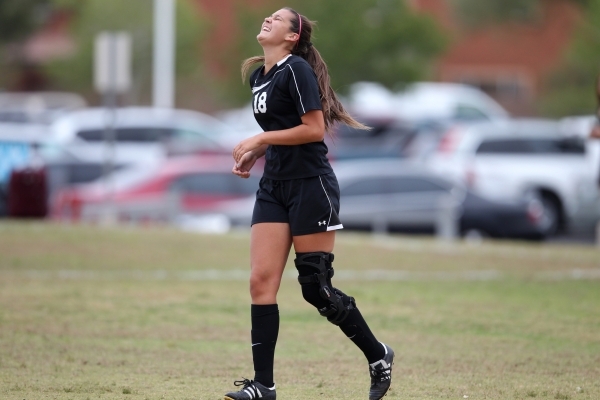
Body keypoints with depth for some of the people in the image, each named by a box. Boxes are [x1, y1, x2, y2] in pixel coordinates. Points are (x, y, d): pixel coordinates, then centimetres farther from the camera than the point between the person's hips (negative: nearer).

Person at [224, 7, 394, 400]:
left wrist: (260, 139, -16)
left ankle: (378, 356, 15)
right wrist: (252, 155, 9)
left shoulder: (296, 69, -12)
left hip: (310, 186, -8)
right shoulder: (258, 76, 15)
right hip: (274, 188, 8)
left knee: (315, 286, -4)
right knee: (261, 281, -3)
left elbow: (314, 129, -18)